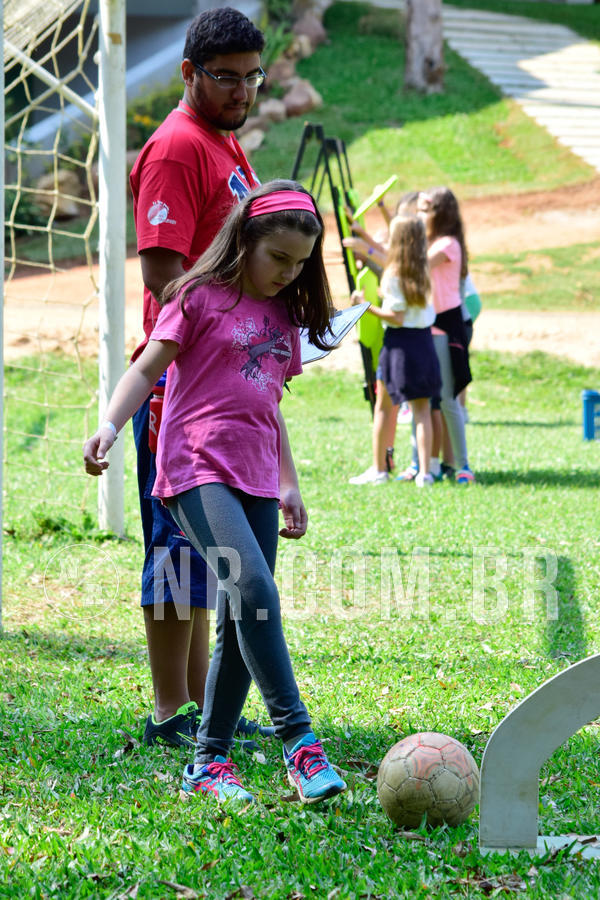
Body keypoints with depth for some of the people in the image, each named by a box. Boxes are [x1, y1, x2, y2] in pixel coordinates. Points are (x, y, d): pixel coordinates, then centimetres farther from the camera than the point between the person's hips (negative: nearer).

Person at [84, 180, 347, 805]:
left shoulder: (283, 316, 19)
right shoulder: (200, 297, 0)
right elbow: (147, 368, -4)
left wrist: (288, 485, 25)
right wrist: (110, 426, -20)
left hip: (255, 480, 7)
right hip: (198, 471, -7)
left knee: (241, 623, 4)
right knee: (253, 590, -24)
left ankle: (210, 762, 12)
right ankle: (298, 742, -25)